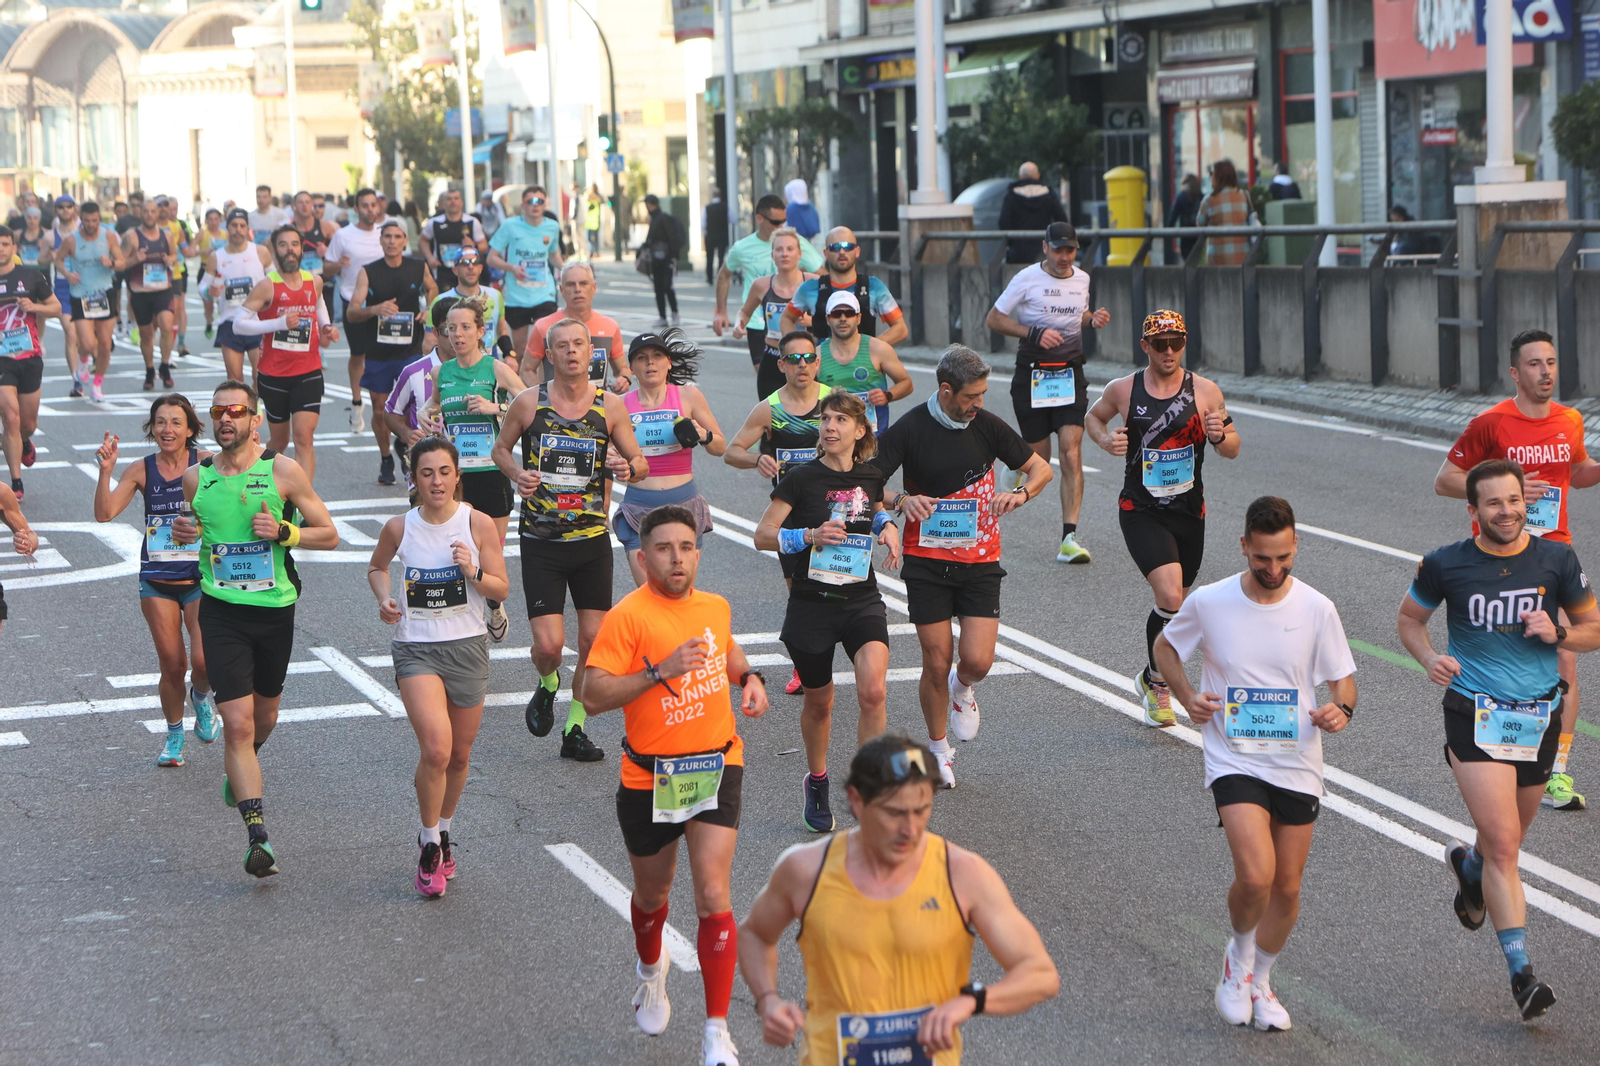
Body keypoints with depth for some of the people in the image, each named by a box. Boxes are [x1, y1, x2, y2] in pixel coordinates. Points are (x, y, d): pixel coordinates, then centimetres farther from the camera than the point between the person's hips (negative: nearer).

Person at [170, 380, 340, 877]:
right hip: (221, 612, 0)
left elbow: (329, 535, -2)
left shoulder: (283, 470, -7)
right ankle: (258, 836, -13)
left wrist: (283, 532, -19)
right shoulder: (196, 477, 0)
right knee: (237, 723, -11)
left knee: (265, 713, 19)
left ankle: (242, 766, 54)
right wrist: (181, 532, -4)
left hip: (275, 609, 0)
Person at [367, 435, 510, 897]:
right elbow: (376, 567, 17)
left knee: (459, 755, 11)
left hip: (467, 648, 2)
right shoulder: (399, 527, -4)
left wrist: (473, 573, -20)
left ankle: (442, 830, 37)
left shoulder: (478, 524, -6)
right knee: (435, 749, -19)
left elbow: (502, 588, -1)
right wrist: (384, 598, -2)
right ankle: (429, 843, 1)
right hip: (416, 648, -1)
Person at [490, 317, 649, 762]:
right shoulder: (529, 402, -4)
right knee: (548, 644, -10)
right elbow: (501, 449, 11)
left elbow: (642, 466, 5)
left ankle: (575, 729, 18)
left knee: (594, 638, 1)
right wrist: (518, 474, -10)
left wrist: (626, 467, -18)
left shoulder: (610, 406, -1)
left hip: (592, 539, 2)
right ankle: (547, 685, 25)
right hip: (541, 541, -2)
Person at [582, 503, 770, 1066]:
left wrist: (748, 676, 7)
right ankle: (651, 968, 54)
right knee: (652, 895, 18)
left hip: (716, 767, 2)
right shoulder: (627, 616, -14)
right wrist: (661, 670, -29)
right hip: (650, 778, -2)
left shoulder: (716, 607, 4)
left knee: (714, 898, -12)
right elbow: (593, 692, -21)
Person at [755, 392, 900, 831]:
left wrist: (887, 525, 5)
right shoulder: (803, 479, -8)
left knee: (873, 691, -20)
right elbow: (762, 535, -7)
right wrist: (810, 536, -22)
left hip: (862, 600, 2)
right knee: (818, 702, 13)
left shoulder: (871, 477, 4)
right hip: (811, 602, -2)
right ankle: (816, 782, 39)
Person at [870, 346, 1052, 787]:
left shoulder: (987, 425, 0)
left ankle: (963, 688, 28)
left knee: (977, 662, -10)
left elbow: (1041, 468, 10)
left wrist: (1020, 493, -12)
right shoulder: (909, 429, -8)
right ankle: (939, 749, 23)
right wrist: (901, 500, -27)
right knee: (937, 664, 0)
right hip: (927, 563, -2)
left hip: (980, 560, 2)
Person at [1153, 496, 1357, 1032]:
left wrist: (1339, 710, -18)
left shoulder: (1317, 609, -6)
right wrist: (1187, 696, -6)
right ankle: (1238, 957, 10)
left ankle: (1259, 980, 36)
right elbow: (1165, 646, 11)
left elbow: (1342, 680, 5)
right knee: (1255, 877, -21)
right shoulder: (1208, 602, -7)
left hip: (1298, 766, 2)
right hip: (1234, 761, -2)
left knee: (1286, 888, 10)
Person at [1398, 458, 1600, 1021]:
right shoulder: (1444, 565, -6)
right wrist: (1430, 658, -9)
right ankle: (1521, 973, -12)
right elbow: (1409, 619, 11)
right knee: (1504, 846, -14)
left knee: (1506, 841, 18)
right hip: (1475, 716, -3)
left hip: (1539, 718, 3)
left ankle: (1467, 866, 55)